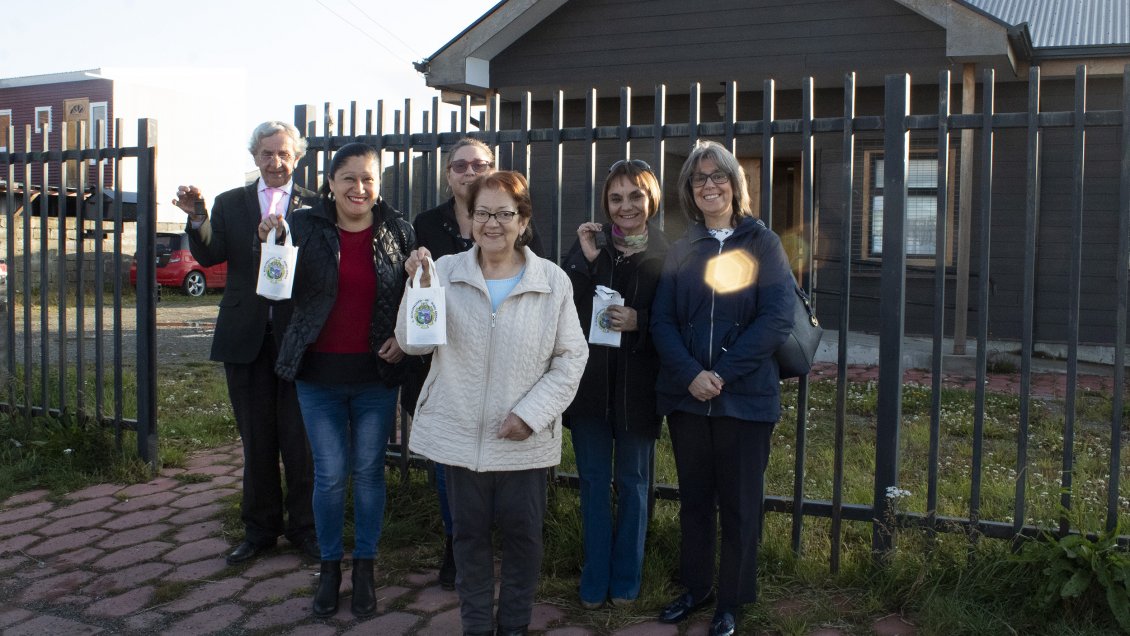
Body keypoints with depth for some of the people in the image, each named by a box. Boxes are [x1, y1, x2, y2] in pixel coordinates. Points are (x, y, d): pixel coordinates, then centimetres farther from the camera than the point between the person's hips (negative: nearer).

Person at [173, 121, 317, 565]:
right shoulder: (230, 204, 9)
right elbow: (209, 257, -4)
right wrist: (197, 219, -22)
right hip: (246, 338, 2)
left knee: (300, 439, 4)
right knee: (256, 439, 12)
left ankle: (302, 525, 20)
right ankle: (260, 528, 25)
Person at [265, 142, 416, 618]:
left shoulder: (397, 231, -2)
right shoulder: (305, 226, -3)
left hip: (377, 373, 0)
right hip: (320, 370, 0)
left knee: (369, 471, 9)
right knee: (329, 474, 5)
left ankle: (365, 566, 26)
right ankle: (329, 565, 25)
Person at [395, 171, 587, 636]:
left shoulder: (553, 281, -4)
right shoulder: (446, 271, -2)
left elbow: (571, 357, -3)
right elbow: (412, 343, -5)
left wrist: (532, 412, -12)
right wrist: (418, 287, -20)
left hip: (524, 439, -1)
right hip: (460, 434, 1)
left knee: (522, 534, 10)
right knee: (469, 532, 13)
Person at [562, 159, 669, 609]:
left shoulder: (666, 253, -3)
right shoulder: (589, 243, 2)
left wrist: (638, 322, -18)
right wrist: (585, 260, -15)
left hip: (637, 386, -2)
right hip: (589, 382, 2)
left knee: (632, 483, 11)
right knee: (594, 482, 11)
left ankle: (625, 580, 26)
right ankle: (595, 580, 23)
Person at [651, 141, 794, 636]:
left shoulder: (762, 244, -1)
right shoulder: (681, 251, 8)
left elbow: (777, 319, -11)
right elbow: (662, 320, 0)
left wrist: (723, 374, -16)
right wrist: (691, 374, -16)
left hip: (745, 397, -3)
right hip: (686, 395, 3)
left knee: (739, 504, 7)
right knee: (694, 498, 14)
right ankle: (696, 587, 31)